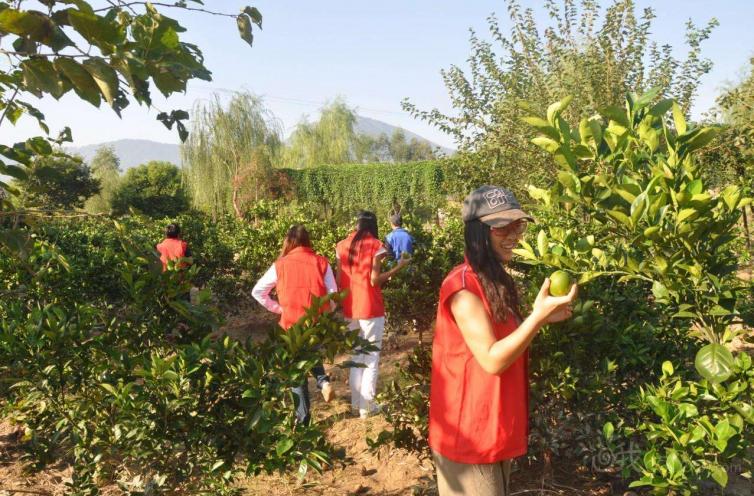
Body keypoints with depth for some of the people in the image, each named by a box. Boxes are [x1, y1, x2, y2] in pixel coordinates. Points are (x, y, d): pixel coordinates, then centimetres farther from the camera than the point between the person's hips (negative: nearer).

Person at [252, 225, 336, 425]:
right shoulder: (321, 262, -2)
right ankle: (323, 381, 4)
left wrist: (278, 309, 7)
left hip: (292, 325, -1)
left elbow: (257, 292, 1)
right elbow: (334, 294, -3)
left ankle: (303, 416, 19)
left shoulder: (280, 265, -2)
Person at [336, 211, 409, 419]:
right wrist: (398, 267, -5)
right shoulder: (375, 245, -8)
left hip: (350, 310, 5)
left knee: (356, 357, 18)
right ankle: (366, 406, 11)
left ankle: (355, 403, 22)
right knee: (371, 359, 7)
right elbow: (374, 280, -13)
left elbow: (339, 281, 3)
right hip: (371, 310, -5)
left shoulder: (342, 246, 5)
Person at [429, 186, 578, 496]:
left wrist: (542, 318, 1)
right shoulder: (464, 287, -21)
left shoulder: (498, 281, 8)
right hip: (470, 435, -9)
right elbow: (492, 360, -24)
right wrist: (538, 316, -29)